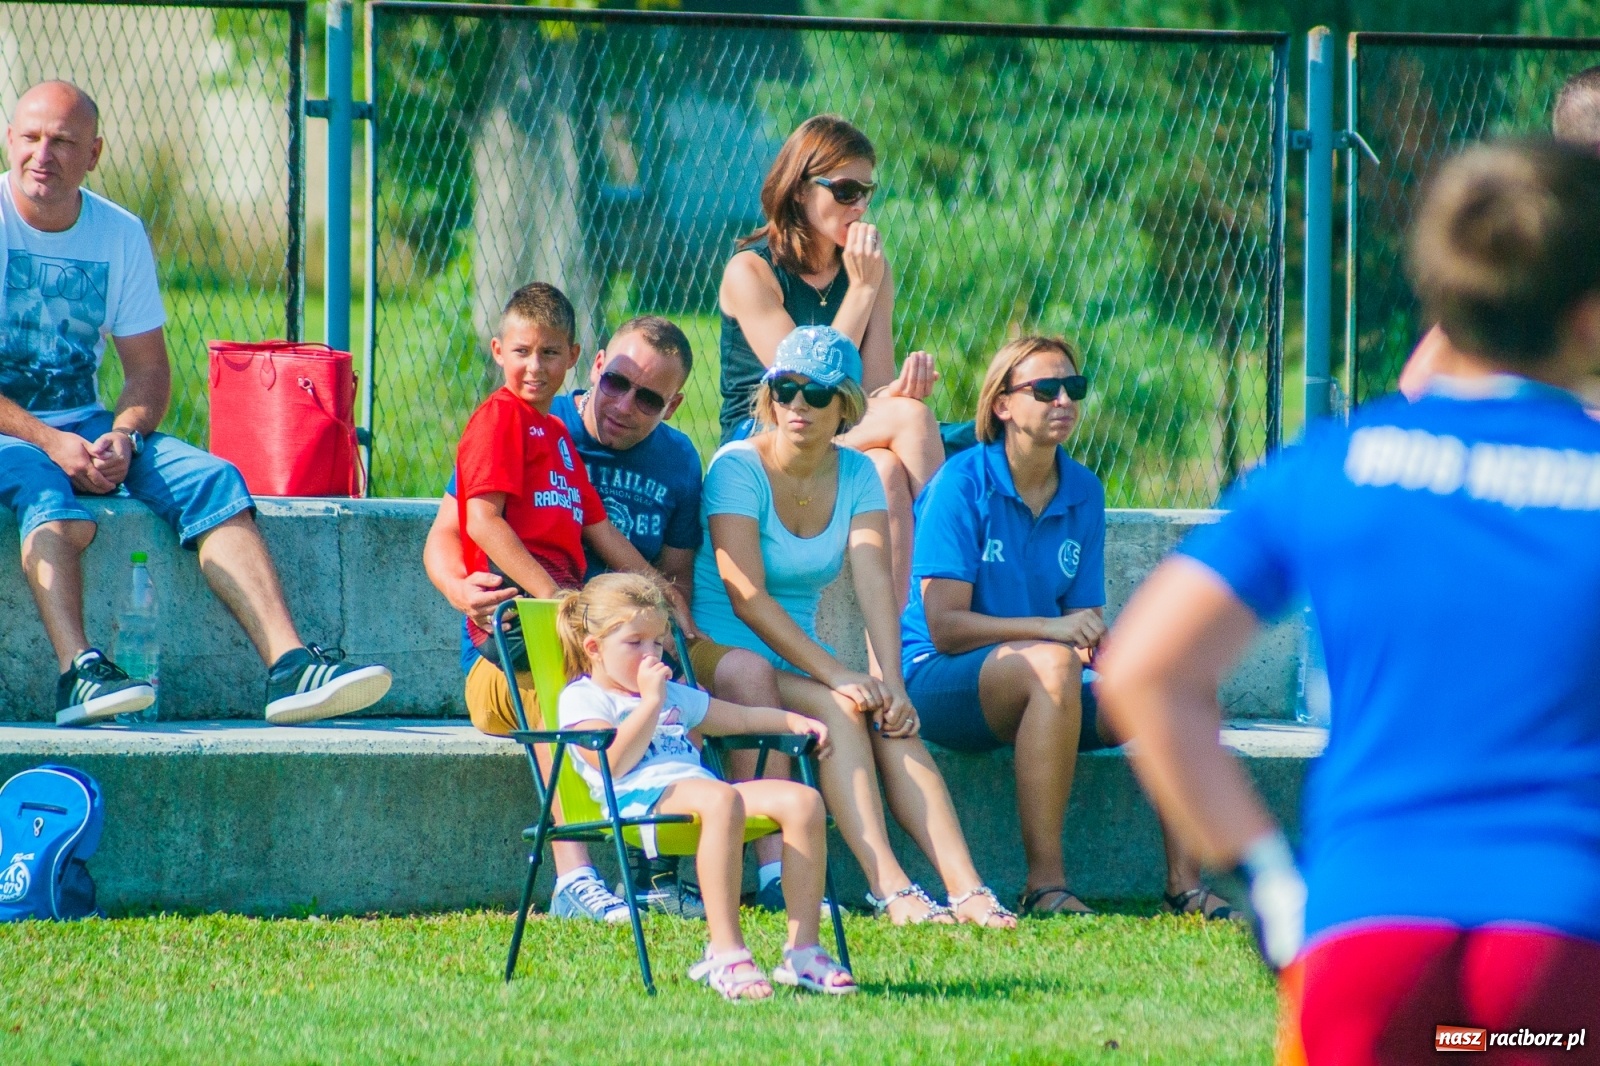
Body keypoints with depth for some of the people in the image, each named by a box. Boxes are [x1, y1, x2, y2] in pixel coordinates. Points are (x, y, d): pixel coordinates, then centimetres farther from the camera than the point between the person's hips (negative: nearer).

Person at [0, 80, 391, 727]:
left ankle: (290, 666, -29)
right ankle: (78, 672, -53)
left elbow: (149, 370, 9)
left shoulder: (120, 235, 8)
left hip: (84, 426, 5)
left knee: (211, 481, -18)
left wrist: (120, 437, -14)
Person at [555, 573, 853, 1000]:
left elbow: (741, 718, 37)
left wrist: (795, 722, 21)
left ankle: (803, 949, -17)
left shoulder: (673, 695, 34)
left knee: (802, 800, -14)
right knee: (720, 799, -41)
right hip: (640, 798, -8)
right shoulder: (581, 699, 9)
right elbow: (616, 763, -9)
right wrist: (650, 702, -7)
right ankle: (725, 951, -44)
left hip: (695, 785, 8)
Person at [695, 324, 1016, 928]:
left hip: (800, 661, 5)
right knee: (837, 710, -30)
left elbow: (875, 585, -8)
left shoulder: (857, 476, 6)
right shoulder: (738, 467, -11)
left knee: (889, 721, -23)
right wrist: (837, 676, -27)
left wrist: (891, 681, -25)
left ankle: (966, 888, -36)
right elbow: (747, 598, -20)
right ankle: (889, 889, -41)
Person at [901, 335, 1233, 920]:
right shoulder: (963, 483, -10)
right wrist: (1051, 629, -27)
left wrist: (1096, 638, -16)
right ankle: (1044, 883, -37)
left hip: (1038, 695, 6)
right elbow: (944, 626, -16)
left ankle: (1184, 882, -18)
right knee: (1051, 664, -37)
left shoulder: (1084, 493, 8)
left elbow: (1086, 620, 9)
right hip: (939, 683, -6)